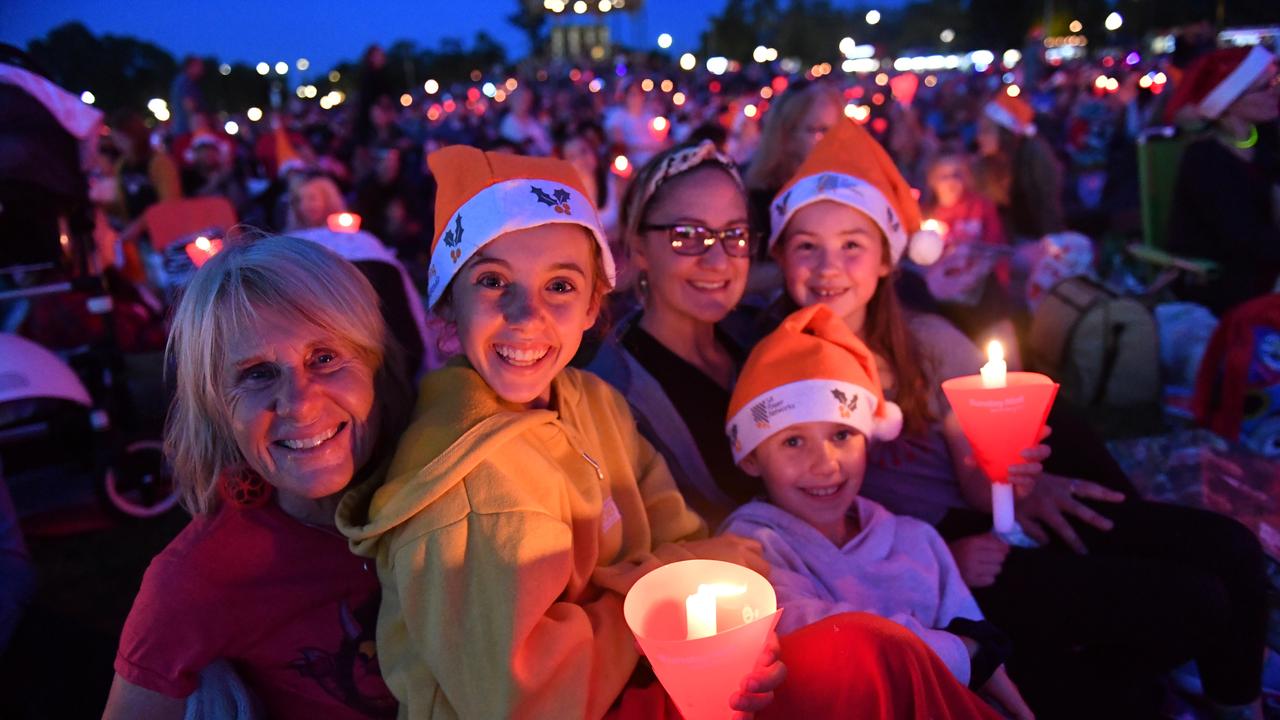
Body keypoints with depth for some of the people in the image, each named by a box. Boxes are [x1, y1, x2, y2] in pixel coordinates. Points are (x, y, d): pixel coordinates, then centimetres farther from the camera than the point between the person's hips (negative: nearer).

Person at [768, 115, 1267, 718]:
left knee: (1229, 549, -9)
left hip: (982, 523, 5)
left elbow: (975, 477, 2)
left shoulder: (929, 342, 4)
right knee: (1191, 602, -17)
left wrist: (1005, 478, -22)